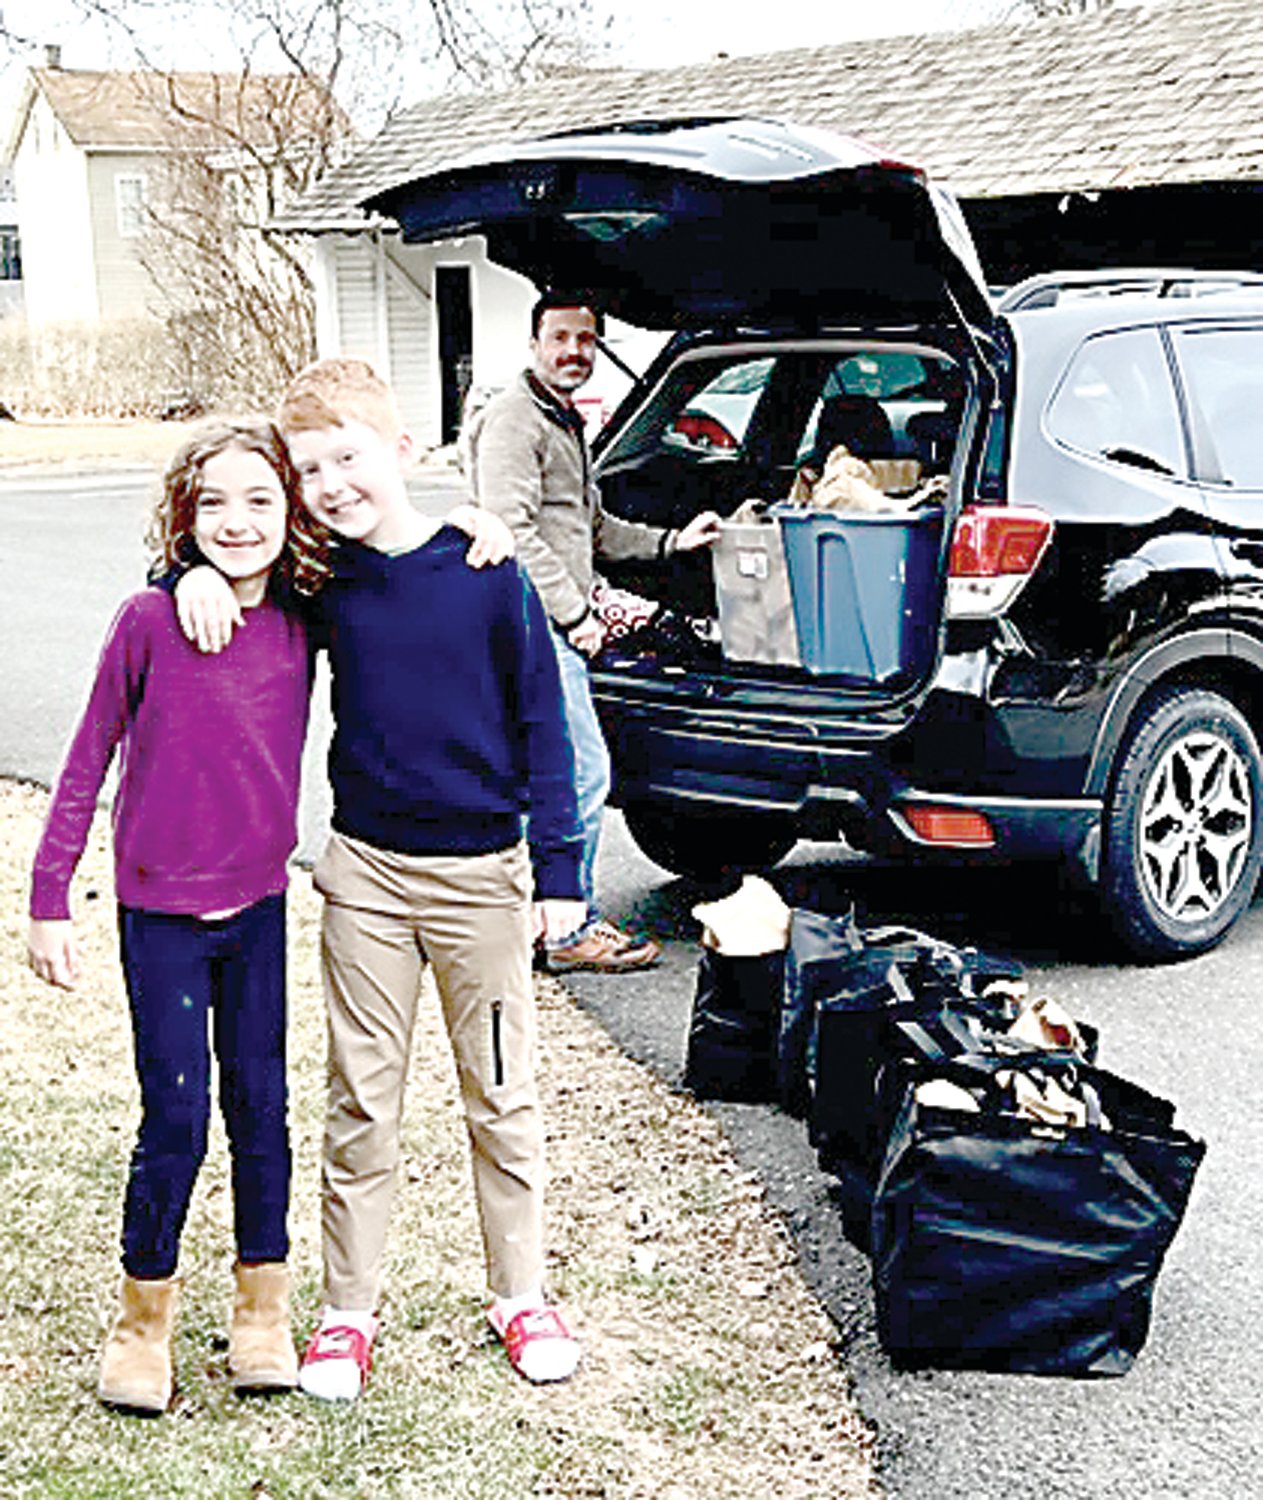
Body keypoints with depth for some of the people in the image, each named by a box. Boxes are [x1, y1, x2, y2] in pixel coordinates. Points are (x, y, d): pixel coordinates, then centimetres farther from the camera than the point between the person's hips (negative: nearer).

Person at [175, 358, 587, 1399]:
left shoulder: (486, 576, -9)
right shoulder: (325, 586, -1)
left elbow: (542, 723, -4)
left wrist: (559, 868, -4)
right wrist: (200, 573, -7)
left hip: (482, 870, -2)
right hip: (365, 871, 2)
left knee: (503, 1096, 10)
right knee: (362, 1100, 10)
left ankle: (521, 1297, 26)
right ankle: (349, 1311, 23)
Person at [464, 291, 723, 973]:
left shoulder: (565, 423, 23)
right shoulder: (513, 418, -9)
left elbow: (591, 528, 31)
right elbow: (513, 529, -19)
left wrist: (671, 541, 23)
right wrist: (574, 612, -18)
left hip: (557, 629, 10)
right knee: (585, 771, -9)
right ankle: (571, 929, -1)